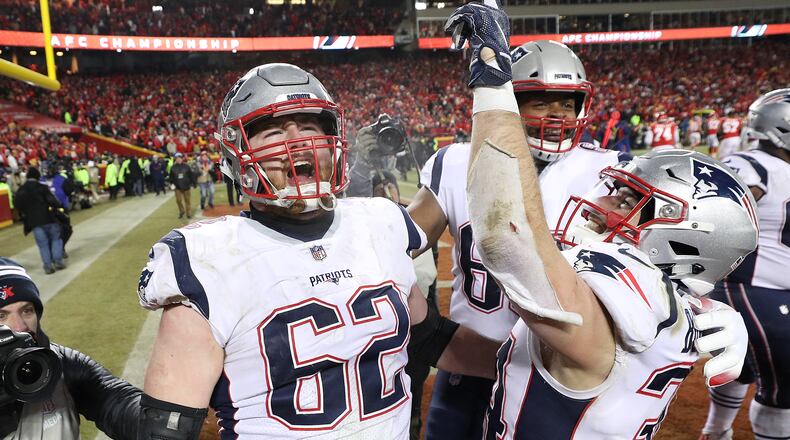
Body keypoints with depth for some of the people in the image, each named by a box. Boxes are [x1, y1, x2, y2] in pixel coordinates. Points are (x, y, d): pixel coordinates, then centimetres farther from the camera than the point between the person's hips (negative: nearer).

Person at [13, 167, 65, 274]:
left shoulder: (20, 191, 5)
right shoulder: (42, 187, -7)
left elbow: (19, 207, 8)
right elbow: (52, 201, -15)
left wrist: (25, 219, 19)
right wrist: (58, 206, 3)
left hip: (34, 222, 3)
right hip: (48, 218, -2)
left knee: (43, 244, 7)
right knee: (55, 239, 13)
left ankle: (48, 266, 4)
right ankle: (58, 261, 7)